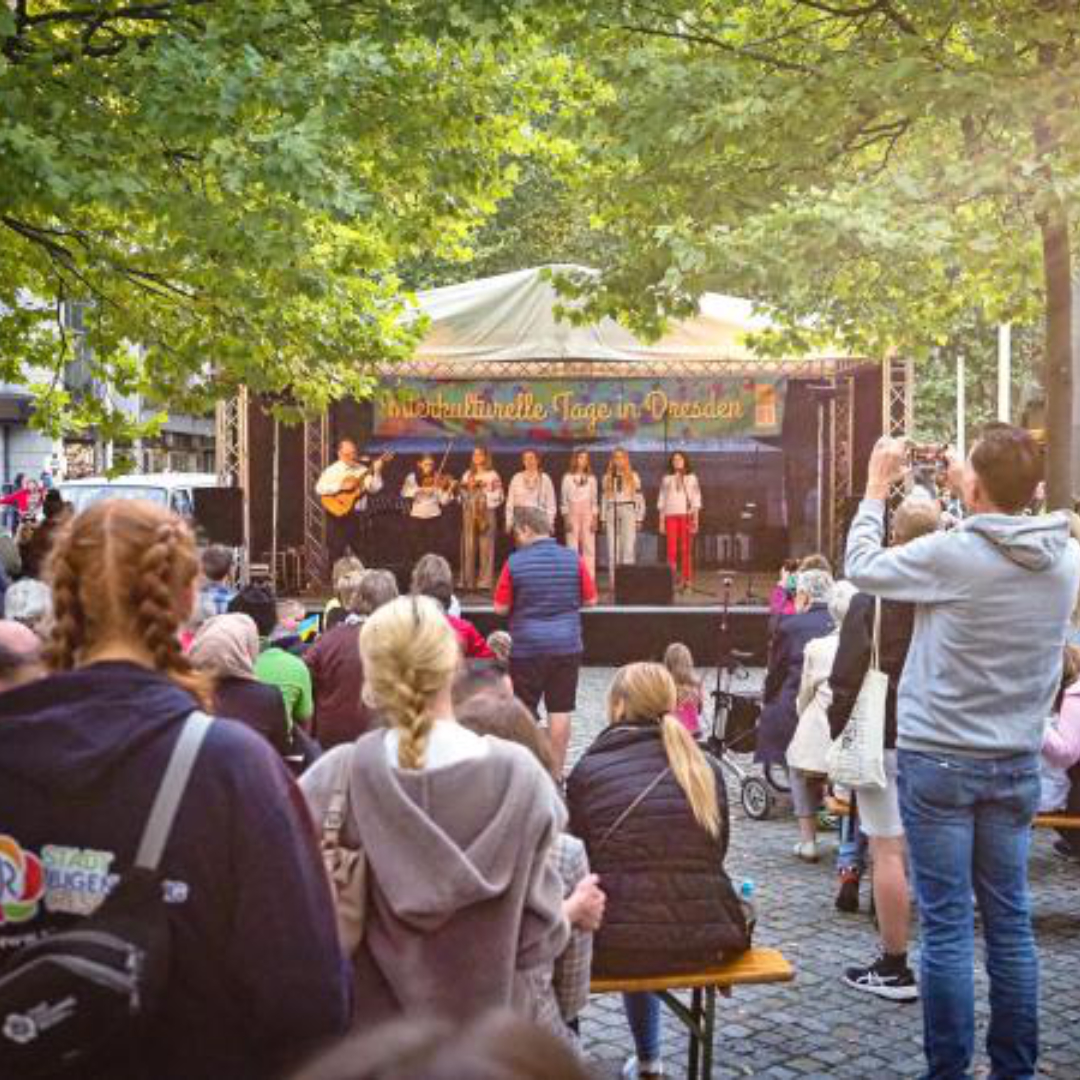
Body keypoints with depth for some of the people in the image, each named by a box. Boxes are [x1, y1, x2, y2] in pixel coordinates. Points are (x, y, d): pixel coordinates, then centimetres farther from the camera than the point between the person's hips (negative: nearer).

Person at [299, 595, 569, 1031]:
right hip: (487, 1025, 0)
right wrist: (574, 911, 11)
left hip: (368, 1025, 1)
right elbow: (536, 931, -10)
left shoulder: (339, 777, -15)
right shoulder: (518, 776, -15)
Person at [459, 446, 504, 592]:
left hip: (486, 513, -4)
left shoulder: (492, 475, 1)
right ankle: (468, 581, 5)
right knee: (469, 546, 1)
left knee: (485, 546, -5)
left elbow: (498, 497, -4)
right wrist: (467, 488, -5)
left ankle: (485, 581, -3)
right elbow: (462, 493, 14)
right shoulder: (468, 474, 14)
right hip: (469, 512, 4)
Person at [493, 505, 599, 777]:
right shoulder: (573, 559, -2)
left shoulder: (515, 563, -9)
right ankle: (556, 773, 14)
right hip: (567, 645, 2)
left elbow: (500, 608, -4)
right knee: (560, 711, 8)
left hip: (527, 647, -2)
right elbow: (590, 599, 5)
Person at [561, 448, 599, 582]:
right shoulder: (568, 478, 4)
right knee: (572, 547, -3)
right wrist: (565, 517, -4)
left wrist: (595, 517, 1)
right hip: (572, 513, -1)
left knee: (589, 546, -2)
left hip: (588, 513, 1)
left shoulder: (591, 478, 8)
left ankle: (589, 579, 0)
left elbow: (594, 500, 9)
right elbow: (564, 500, 3)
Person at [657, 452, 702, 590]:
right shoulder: (666, 479, 12)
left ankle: (686, 579, 0)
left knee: (686, 549, -4)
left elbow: (696, 500, 7)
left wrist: (696, 520, -2)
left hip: (686, 516, -1)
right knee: (671, 549, -7)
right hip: (671, 516, 1)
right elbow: (661, 501, 12)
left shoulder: (691, 478, 9)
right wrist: (661, 521, 5)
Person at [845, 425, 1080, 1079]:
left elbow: (862, 568, -3)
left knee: (948, 925, 1)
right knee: (1010, 920, 12)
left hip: (939, 761, -5)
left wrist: (876, 489, 7)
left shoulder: (951, 555, -18)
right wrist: (970, 497, 19)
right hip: (1017, 762, 5)